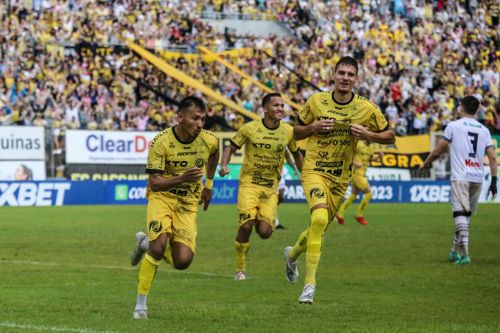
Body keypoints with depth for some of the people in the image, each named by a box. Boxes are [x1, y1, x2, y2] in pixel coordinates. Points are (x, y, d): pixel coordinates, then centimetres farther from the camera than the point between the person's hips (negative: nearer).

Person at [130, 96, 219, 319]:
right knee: (159, 245, -26)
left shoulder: (209, 141, -8)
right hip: (162, 198, -3)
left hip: (188, 203, 3)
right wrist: (181, 179, -36)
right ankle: (141, 305, -9)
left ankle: (149, 245, 24)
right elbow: (154, 183, -20)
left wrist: (208, 185, 22)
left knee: (183, 261, -11)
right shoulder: (161, 142, -19)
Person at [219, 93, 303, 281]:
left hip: (271, 187, 2)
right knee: (246, 226, -17)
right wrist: (224, 165, -15)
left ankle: (260, 221, 29)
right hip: (249, 183, -2)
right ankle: (240, 268, 2)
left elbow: (296, 154, 18)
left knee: (265, 232, -11)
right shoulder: (250, 129, -7)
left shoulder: (288, 131, 1)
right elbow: (231, 148, 3)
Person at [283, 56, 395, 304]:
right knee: (319, 218, -27)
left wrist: (367, 134, -13)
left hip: (340, 178, 3)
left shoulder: (366, 108, -3)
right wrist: (313, 127, -13)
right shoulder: (316, 101, -3)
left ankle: (292, 254, 48)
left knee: (319, 228, 14)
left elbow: (389, 136, 6)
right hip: (314, 170, -3)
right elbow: (296, 133, 9)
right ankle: (310, 283, -25)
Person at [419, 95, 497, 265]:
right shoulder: (484, 130, 12)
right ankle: (455, 251, 24)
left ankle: (464, 254, -22)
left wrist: (425, 163, 22)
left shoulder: (454, 126, 1)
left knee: (460, 213, -10)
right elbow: (492, 158, 5)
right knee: (466, 214, 17)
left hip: (460, 177, -4)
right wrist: (494, 181, 6)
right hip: (478, 178, 5)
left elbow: (438, 151, 5)